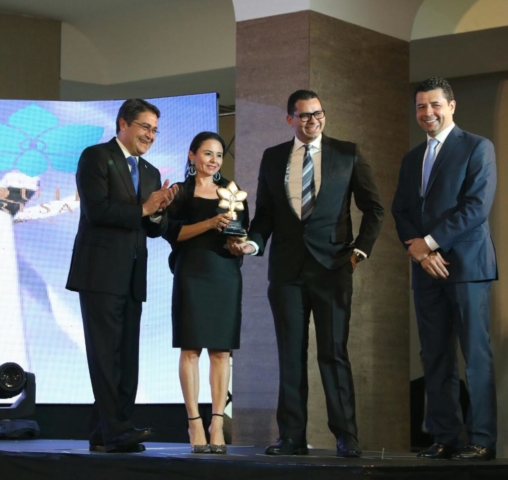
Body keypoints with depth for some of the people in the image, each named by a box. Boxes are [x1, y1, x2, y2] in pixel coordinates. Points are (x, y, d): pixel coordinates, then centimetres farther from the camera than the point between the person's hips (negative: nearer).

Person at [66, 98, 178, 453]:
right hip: (100, 272, -7)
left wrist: (159, 211, -4)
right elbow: (96, 209, -14)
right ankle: (118, 430, -15)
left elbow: (155, 229, 17)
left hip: (133, 277, 7)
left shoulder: (151, 173, 20)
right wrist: (142, 209, -9)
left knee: (126, 357, 3)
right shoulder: (96, 157, -1)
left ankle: (103, 434, 5)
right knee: (106, 354, -11)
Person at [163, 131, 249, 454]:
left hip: (226, 275, 3)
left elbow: (244, 232, 15)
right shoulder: (180, 192, 5)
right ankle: (195, 423, -5)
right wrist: (211, 223, -17)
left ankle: (218, 424, -2)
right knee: (191, 348, -6)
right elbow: (172, 232, -6)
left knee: (221, 350, -1)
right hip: (192, 274, -3)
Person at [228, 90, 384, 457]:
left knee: (334, 353, -4)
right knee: (290, 354, 3)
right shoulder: (273, 158, 11)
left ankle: (346, 437, 0)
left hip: (332, 266, -2)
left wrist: (360, 249, -1)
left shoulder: (347, 154, 4)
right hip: (287, 268, 2)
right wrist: (254, 242, -4)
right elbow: (265, 212, 13)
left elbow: (373, 208, 8)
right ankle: (292, 437, 7)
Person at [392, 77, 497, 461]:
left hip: (466, 264, -6)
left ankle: (482, 440, -5)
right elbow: (401, 212, 13)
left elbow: (477, 206, -11)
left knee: (476, 355, -6)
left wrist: (430, 241, -11)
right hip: (427, 269, 6)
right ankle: (446, 438, 5)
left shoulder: (477, 148, 0)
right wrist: (419, 251, -6)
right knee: (436, 357, 3)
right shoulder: (412, 159, 19)